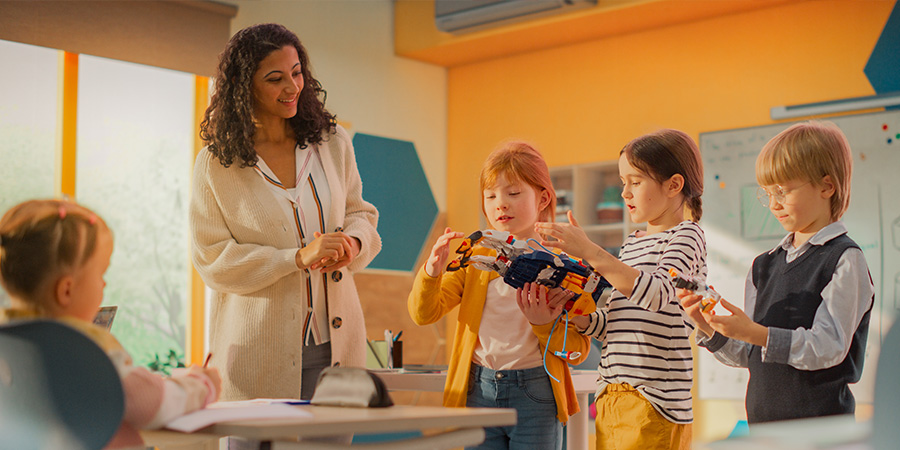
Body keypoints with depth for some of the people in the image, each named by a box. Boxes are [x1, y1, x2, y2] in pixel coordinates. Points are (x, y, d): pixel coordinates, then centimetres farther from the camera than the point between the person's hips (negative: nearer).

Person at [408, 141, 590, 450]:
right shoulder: (474, 257, 8)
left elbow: (578, 351, 0)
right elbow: (423, 314, 1)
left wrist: (544, 324, -17)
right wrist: (432, 271, -16)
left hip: (535, 393, -2)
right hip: (478, 391, 2)